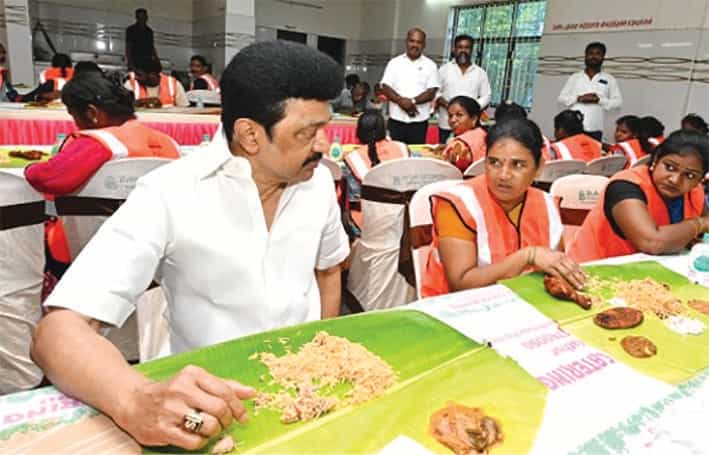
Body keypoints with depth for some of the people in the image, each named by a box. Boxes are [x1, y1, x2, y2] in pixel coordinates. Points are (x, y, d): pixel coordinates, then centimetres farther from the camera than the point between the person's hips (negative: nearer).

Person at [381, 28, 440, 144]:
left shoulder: (430, 65, 5)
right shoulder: (394, 63, 7)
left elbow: (431, 93, -3)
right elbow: (386, 88, 0)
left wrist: (412, 101, -18)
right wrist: (401, 100, -16)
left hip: (419, 121, -1)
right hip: (396, 120, 1)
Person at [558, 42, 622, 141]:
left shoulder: (609, 79, 14)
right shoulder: (574, 77, 15)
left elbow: (618, 102, 8)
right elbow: (561, 98, 10)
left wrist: (598, 100, -8)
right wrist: (579, 98, -7)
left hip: (594, 129, 0)